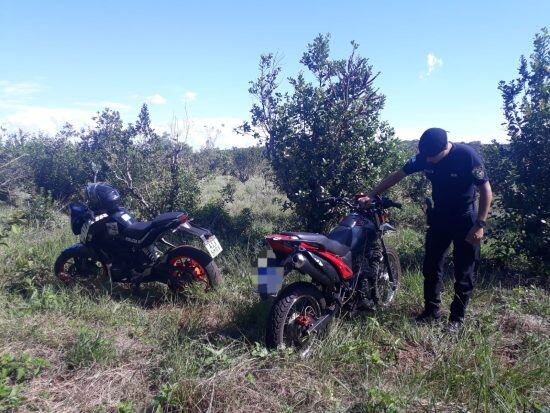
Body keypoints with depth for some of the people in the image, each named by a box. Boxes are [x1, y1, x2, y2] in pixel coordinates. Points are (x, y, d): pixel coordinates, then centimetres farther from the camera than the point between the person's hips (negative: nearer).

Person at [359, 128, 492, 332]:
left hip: (465, 220, -4)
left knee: (463, 272, 4)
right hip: (438, 217, 4)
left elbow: (486, 189, -18)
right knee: (431, 267, 7)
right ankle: (432, 310, 22)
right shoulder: (424, 156, -11)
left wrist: (480, 225, -21)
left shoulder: (467, 155, -23)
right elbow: (397, 175, -2)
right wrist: (371, 195, -5)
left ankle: (457, 317, 17)